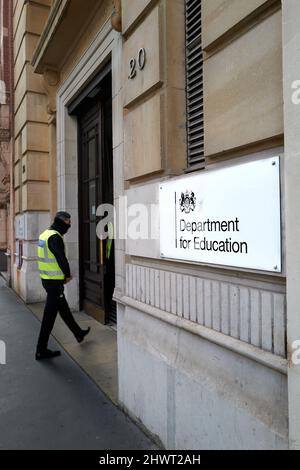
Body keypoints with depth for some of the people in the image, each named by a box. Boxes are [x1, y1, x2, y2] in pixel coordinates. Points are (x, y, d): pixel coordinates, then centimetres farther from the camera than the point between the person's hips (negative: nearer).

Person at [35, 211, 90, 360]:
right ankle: (41, 350, 11)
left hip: (46, 278, 10)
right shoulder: (55, 237, -20)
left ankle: (79, 333, 38)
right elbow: (61, 259, -23)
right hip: (54, 281, -10)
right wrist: (68, 275, -6)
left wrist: (64, 275, 9)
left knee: (63, 308, 21)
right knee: (50, 315, 0)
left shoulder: (45, 234, 11)